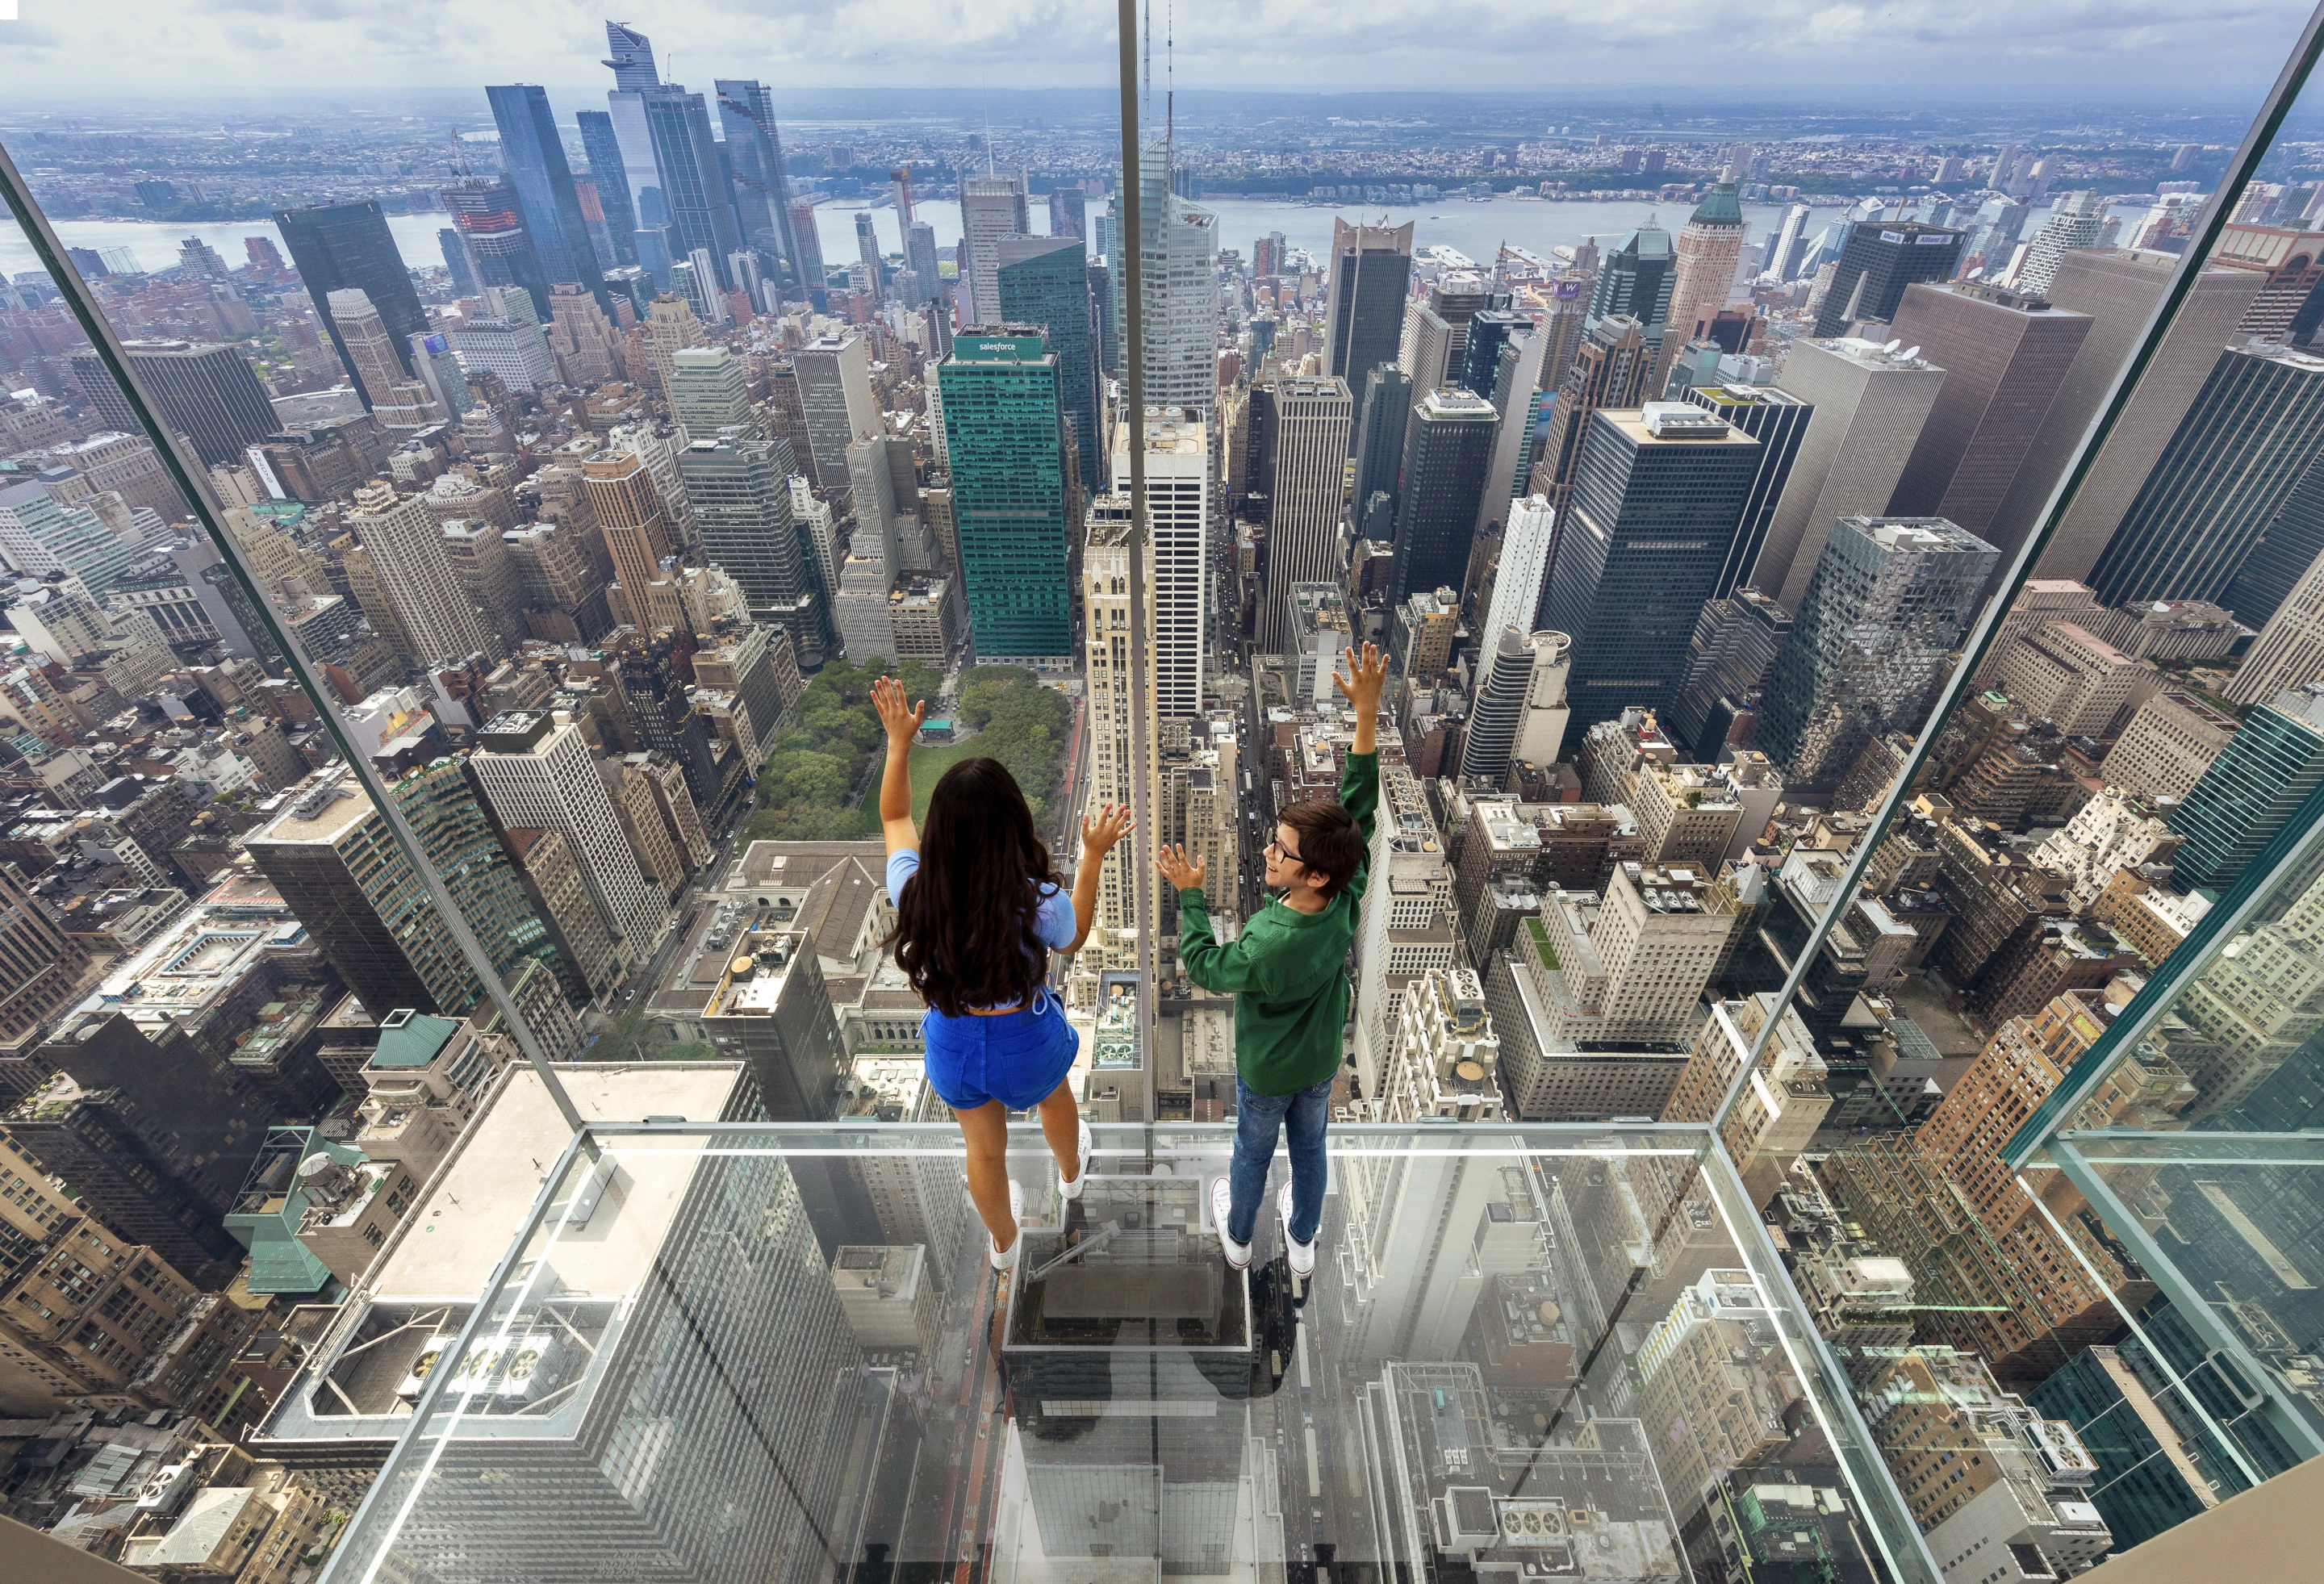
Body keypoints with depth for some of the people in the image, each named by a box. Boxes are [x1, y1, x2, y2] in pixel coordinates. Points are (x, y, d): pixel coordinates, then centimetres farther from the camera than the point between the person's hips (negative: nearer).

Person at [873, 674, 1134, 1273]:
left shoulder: (914, 890, -26)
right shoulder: (1039, 902, -33)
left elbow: (893, 817, -3)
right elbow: (1074, 937, -7)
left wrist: (899, 742, 1)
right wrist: (1092, 857, -6)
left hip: (952, 1042, 2)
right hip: (1026, 1039, -1)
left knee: (985, 1149, 29)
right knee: (1054, 1098, 36)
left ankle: (1003, 1242, 60)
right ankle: (1071, 1173, 69)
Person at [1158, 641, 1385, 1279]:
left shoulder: (1269, 947, -43)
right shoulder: (1348, 900, -30)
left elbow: (1205, 966, -23)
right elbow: (1358, 805, -27)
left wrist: (1189, 894, -15)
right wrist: (1367, 712, -30)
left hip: (1265, 1071, -4)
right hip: (1320, 1063, 4)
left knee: (1252, 1153, 25)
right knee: (1309, 1149, 28)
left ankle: (1238, 1236, 55)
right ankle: (1302, 1242, 55)